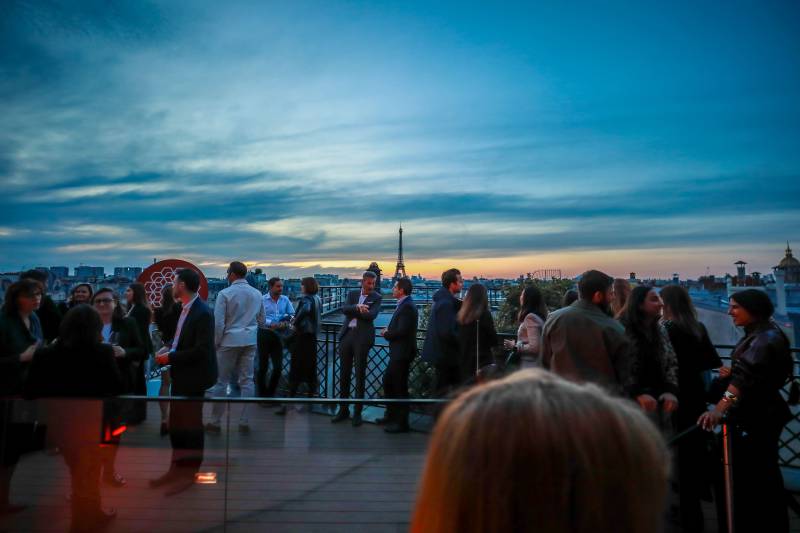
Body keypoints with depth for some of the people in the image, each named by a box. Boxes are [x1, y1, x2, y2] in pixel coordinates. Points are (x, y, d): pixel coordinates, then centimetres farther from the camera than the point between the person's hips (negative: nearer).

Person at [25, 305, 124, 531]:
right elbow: (118, 388, -14)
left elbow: (31, 392, -6)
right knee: (88, 473, 22)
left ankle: (94, 514, 44)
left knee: (81, 471, 27)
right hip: (90, 420, -2)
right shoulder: (102, 352, -20)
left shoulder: (45, 354, -13)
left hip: (58, 421, 3)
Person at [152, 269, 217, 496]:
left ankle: (189, 473, 24)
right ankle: (176, 468, 35)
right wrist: (168, 348, -1)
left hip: (193, 377, -9)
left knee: (190, 424, 6)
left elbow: (201, 349, -26)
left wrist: (171, 357, -19)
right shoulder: (186, 308, 4)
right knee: (176, 422, 18)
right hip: (181, 375, 9)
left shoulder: (202, 312, -23)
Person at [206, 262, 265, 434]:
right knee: (247, 381, 8)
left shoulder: (225, 294, -10)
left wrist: (216, 343, 1)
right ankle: (244, 423, 13)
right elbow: (261, 320, 13)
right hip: (250, 342, 4)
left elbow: (218, 322, -10)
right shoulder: (257, 294, 5)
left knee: (221, 382, 7)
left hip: (229, 341, -4)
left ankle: (215, 423, 15)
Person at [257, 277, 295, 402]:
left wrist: (286, 322, -12)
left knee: (278, 367, 8)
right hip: (265, 334, -4)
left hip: (279, 335, 4)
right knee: (263, 366, 7)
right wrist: (271, 324, -27)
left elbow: (292, 315, 7)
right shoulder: (262, 300, -11)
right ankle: (262, 395, 22)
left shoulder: (285, 300, 4)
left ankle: (270, 394, 27)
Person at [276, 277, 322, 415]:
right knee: (310, 368, 14)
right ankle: (311, 396, 22)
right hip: (312, 336, 8)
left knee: (295, 370, -4)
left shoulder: (306, 298, -14)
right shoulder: (317, 299, 10)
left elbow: (305, 310, -36)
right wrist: (297, 321, 8)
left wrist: (295, 324, -22)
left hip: (302, 336, -8)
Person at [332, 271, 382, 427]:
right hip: (347, 335, 4)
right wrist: (357, 307, -20)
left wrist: (353, 310, -7)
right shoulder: (352, 294, 13)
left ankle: (357, 412, 11)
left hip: (362, 337, -4)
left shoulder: (376, 297, 2)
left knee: (360, 375, 0)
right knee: (344, 373, 9)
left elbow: (371, 315, -13)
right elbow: (344, 309, -3)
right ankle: (343, 409, 22)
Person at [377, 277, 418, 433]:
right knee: (387, 382, 20)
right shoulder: (404, 305, 12)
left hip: (402, 354, -10)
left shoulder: (407, 307, -20)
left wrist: (386, 334, -10)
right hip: (397, 352, 10)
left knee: (400, 388, 1)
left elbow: (402, 331, -26)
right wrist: (388, 330, -1)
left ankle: (401, 423, 14)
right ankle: (391, 415, 35)